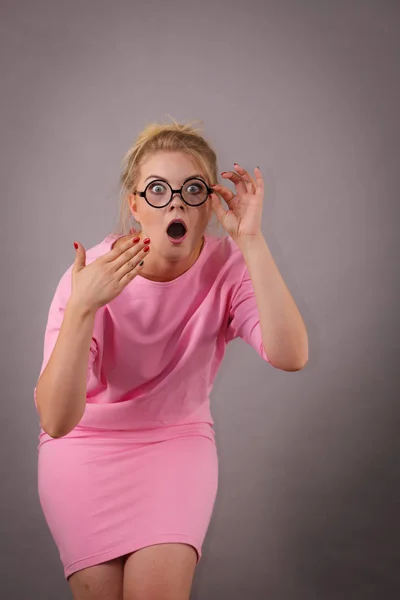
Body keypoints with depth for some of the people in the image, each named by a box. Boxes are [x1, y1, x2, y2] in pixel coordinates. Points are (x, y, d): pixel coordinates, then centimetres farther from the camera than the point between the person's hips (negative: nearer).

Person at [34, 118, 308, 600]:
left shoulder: (227, 266, -14)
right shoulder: (92, 275, -21)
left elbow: (290, 357, -31)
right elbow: (56, 421, -29)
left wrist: (252, 240, -34)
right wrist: (82, 308, -43)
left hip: (178, 438, 1)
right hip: (86, 441, -1)